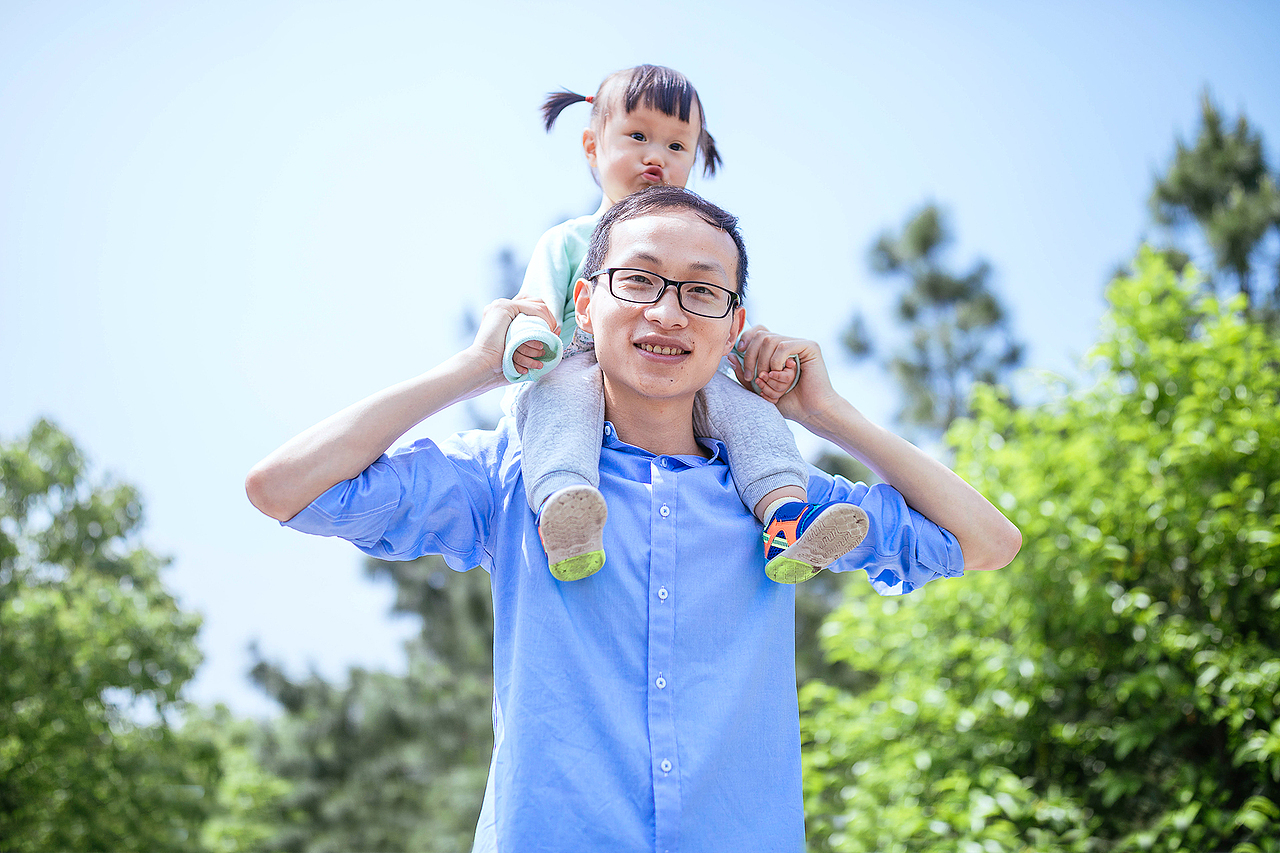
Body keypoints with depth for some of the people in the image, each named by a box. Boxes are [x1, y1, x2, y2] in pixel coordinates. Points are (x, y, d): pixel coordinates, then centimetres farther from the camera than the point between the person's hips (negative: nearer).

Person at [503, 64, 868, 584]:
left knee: (742, 402, -26)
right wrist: (526, 341, -21)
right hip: (585, 370, -3)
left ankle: (785, 512, -43)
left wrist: (764, 361, -3)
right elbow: (537, 303, 4)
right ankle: (560, 509, -59)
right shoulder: (567, 241, 17)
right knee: (562, 389, -37)